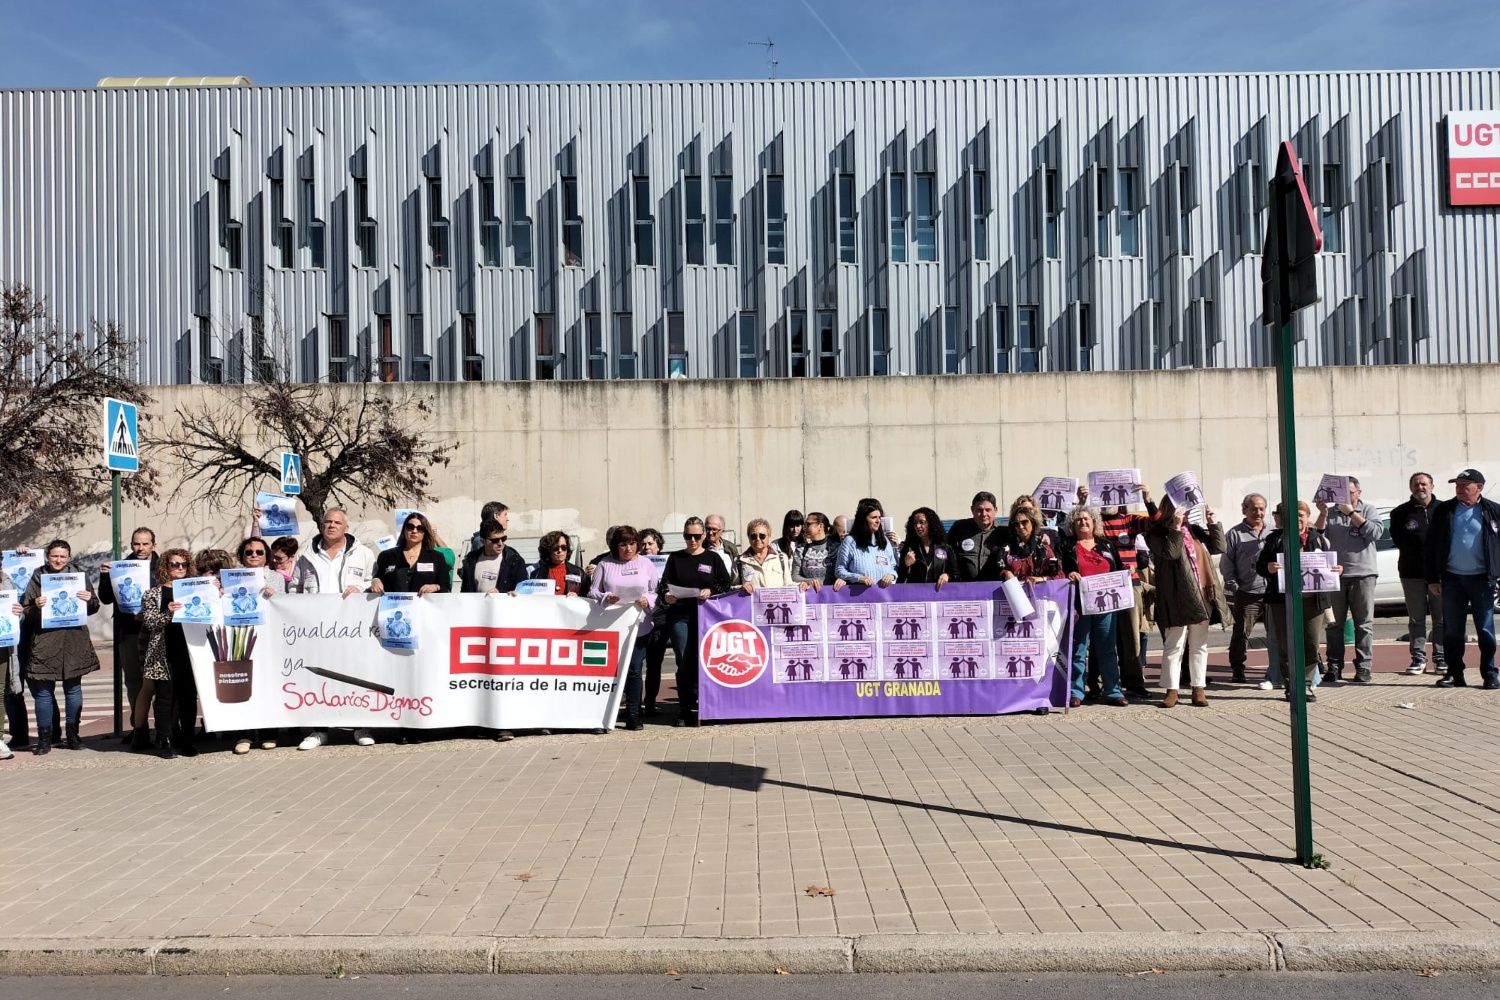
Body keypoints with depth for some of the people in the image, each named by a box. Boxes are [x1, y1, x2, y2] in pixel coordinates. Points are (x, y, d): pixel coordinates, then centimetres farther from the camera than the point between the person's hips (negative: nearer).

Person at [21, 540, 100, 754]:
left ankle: (73, 735, 17)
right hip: (45, 641, -1)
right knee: (43, 690, 1)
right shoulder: (38, 578, 4)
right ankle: (44, 738, 8)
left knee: (73, 688, 7)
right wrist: (36, 606, -18)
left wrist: (90, 599, -9)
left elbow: (92, 608, 12)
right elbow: (25, 611, 2)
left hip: (74, 641, 1)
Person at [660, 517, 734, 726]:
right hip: (680, 616, 1)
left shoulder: (713, 559, 8)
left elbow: (727, 584, 4)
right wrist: (666, 595, -14)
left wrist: (711, 592, -13)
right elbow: (664, 584, 7)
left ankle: (698, 708, 7)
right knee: (684, 663, -1)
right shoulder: (675, 558, 11)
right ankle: (684, 710, 5)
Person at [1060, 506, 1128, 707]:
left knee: (1108, 649, 6)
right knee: (1078, 650, 0)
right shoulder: (1067, 546, 7)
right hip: (1079, 605, -3)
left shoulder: (1106, 544, 15)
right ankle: (1076, 692, 4)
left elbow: (1118, 570, 18)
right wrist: (1068, 575, -18)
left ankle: (1113, 691, 12)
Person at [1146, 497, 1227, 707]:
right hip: (1178, 598, -6)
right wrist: (1176, 528, -21)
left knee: (1199, 645, 10)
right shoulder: (1157, 533, -2)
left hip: (1201, 595, 6)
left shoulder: (1195, 530, 17)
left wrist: (1214, 523, 5)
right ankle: (1171, 690, 3)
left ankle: (1199, 689, 15)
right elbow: (1170, 553, -18)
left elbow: (1218, 548, 13)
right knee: (1175, 645, -2)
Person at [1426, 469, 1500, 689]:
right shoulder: (1444, 511, 5)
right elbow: (1432, 545, 6)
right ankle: (1454, 674, 12)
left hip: (1482, 579, -2)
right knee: (1452, 630, 5)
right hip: (1452, 579, 2)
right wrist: (1432, 578, 2)